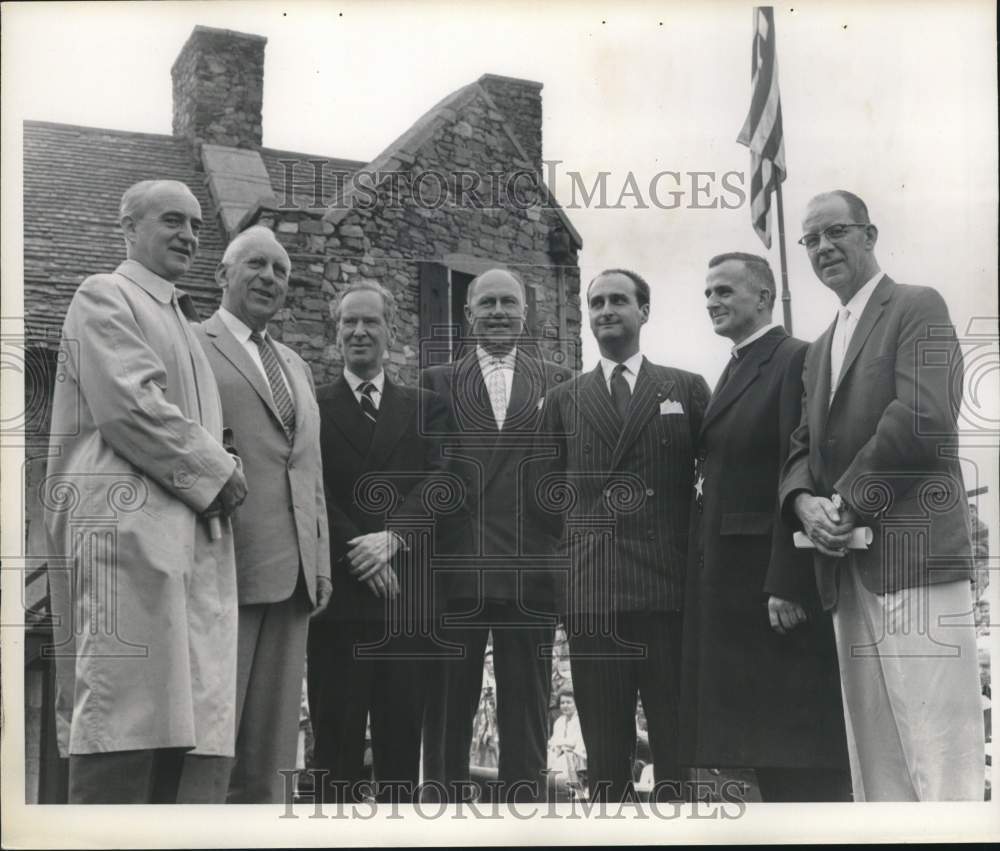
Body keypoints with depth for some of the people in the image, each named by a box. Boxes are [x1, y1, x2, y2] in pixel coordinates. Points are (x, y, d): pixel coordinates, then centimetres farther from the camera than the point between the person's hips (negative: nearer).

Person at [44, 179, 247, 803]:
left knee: (191, 721, 2)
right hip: (127, 523, -8)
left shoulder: (181, 319, 27)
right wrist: (217, 471, -6)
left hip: (194, 532, 8)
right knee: (124, 721, -11)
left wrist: (220, 475, 9)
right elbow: (131, 405, -11)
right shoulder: (104, 297, 2)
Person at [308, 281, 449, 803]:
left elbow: (439, 480, 1)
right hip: (339, 595, -1)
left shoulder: (425, 407, 15)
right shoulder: (312, 408, 9)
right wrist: (358, 554, -13)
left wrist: (392, 536, -14)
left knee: (403, 736, 4)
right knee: (336, 736, 0)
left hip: (406, 597, 2)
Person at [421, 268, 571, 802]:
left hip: (530, 571, 1)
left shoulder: (557, 382, 12)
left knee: (526, 714, 6)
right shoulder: (437, 381, 11)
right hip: (456, 569, 0)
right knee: (448, 711, 6)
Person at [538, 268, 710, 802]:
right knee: (604, 750, 5)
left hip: (671, 584, -1)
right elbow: (549, 491, 15)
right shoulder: (563, 399, 14)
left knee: (679, 743, 2)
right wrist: (577, 539, 3)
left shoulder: (687, 389, 10)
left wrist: (697, 546, 1)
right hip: (591, 589, 1)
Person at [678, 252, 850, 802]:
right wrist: (706, 581, 11)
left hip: (779, 585, -9)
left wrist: (787, 584, -22)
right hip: (733, 586, 9)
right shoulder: (733, 374, 20)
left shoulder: (796, 361, -8)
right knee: (763, 746, 12)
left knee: (802, 752, -3)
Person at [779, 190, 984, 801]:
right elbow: (805, 446, 19)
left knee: (939, 761, -8)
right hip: (848, 568, 8)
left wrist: (847, 502, -11)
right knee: (876, 768, 8)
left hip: (914, 556, -7)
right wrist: (805, 502, -3)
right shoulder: (821, 349, 25)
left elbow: (923, 419, -14)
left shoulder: (918, 307, 1)